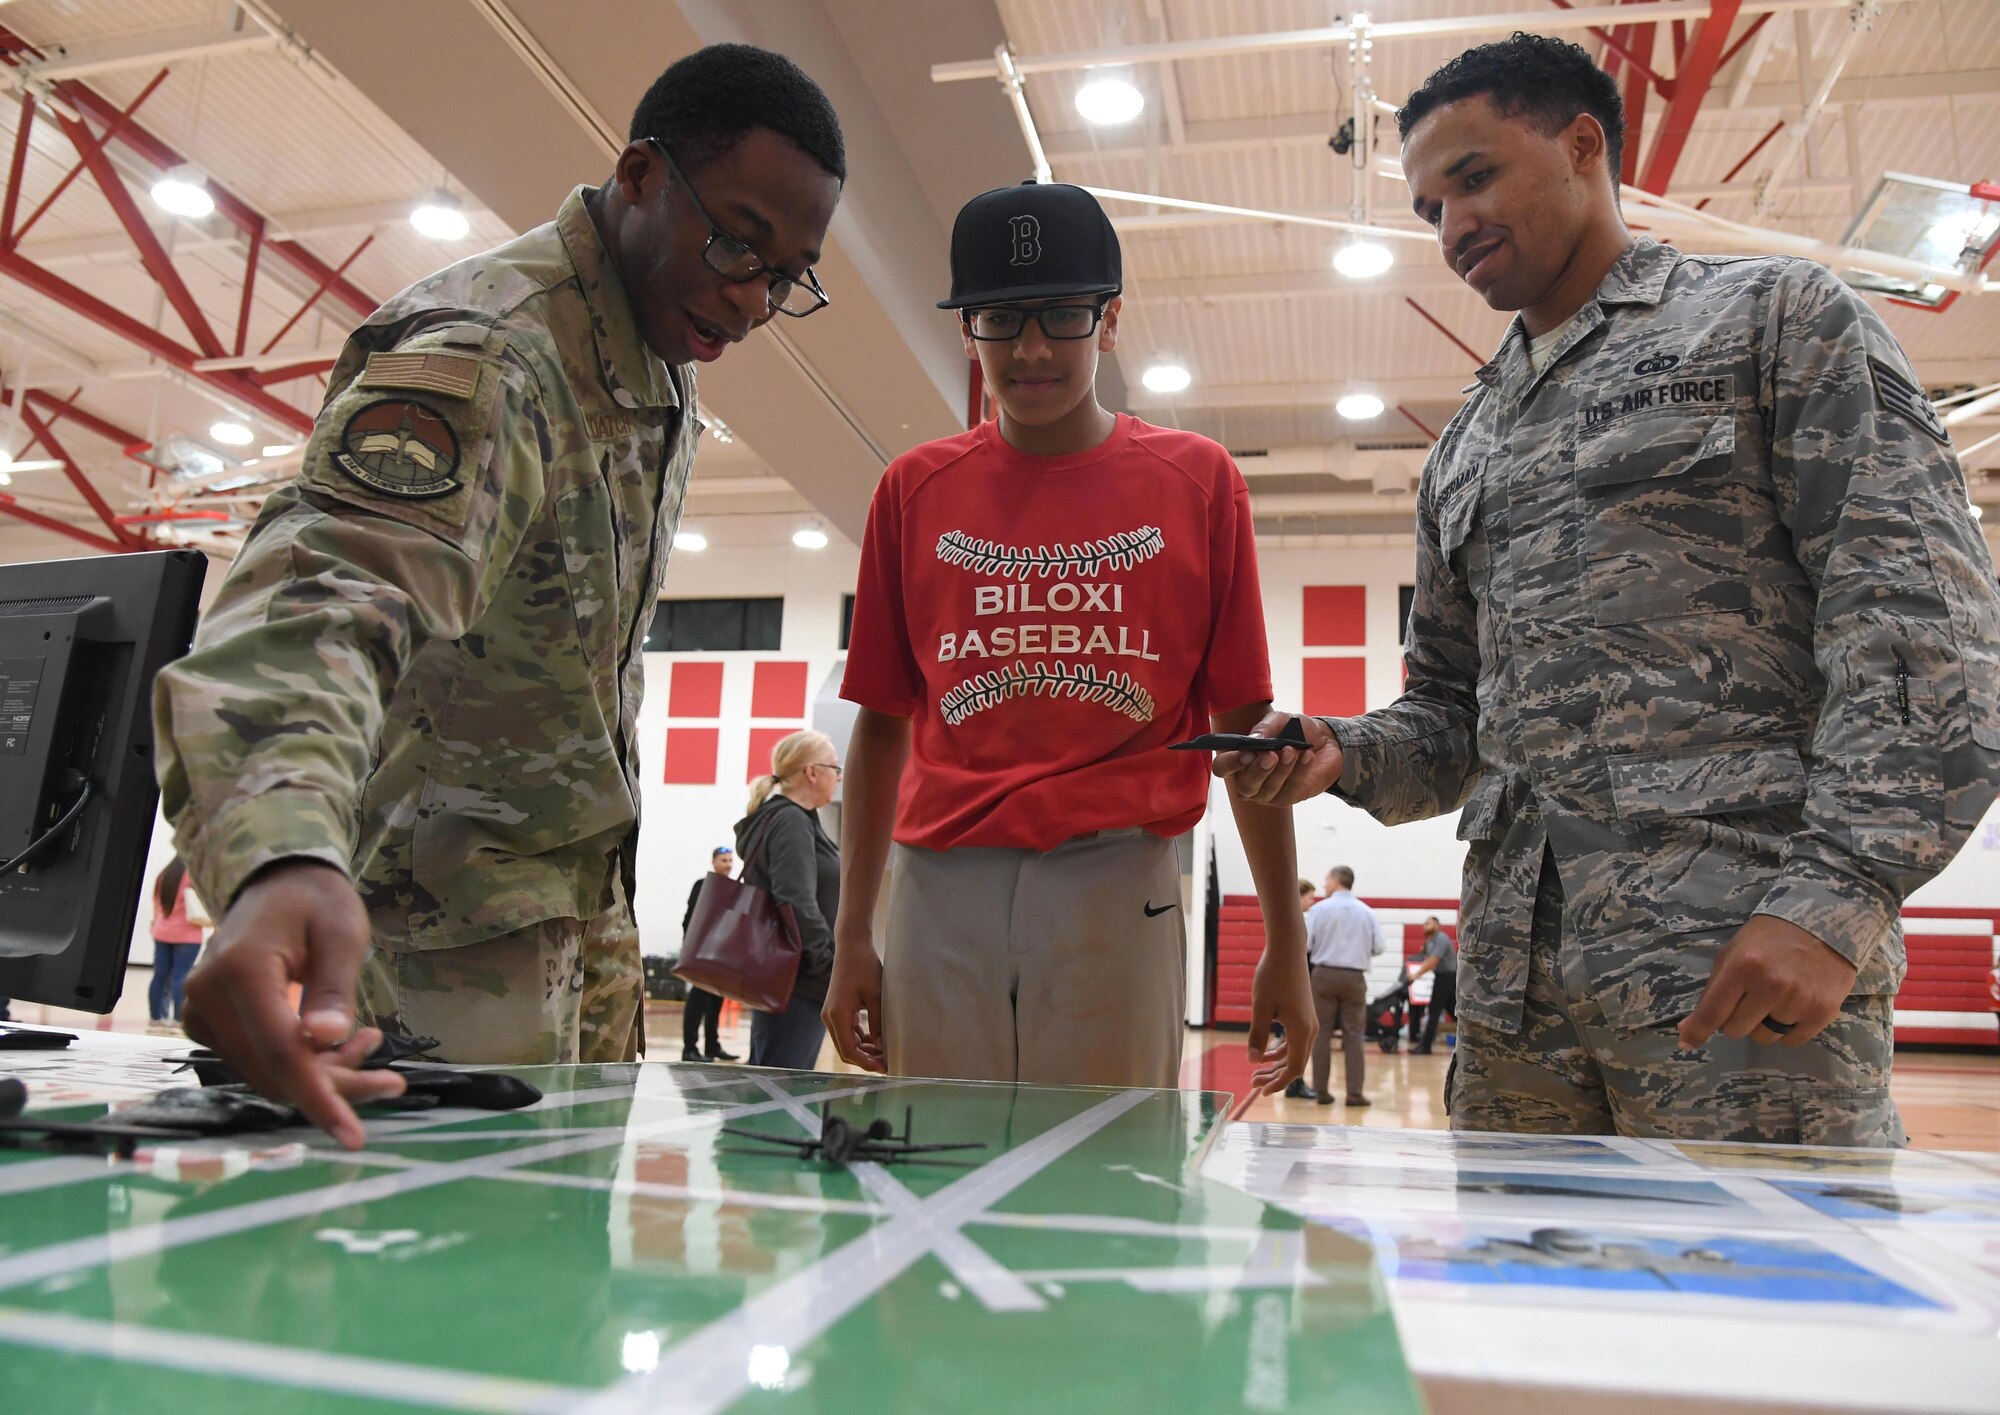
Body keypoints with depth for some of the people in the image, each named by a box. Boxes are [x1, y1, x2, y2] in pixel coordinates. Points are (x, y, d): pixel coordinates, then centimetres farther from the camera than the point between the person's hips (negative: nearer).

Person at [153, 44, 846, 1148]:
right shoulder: (483, 354, -23)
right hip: (461, 919, -8)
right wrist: (286, 857, -59)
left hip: (589, 888, 9)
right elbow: (333, 591, -40)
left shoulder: (667, 367, 7)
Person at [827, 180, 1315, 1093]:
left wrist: (1284, 941, 4)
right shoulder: (915, 490, 9)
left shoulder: (1198, 482, 6)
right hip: (940, 887, 2)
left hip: (1120, 888, -1)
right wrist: (853, 938, 10)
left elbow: (1244, 722, 5)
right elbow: (883, 723, 11)